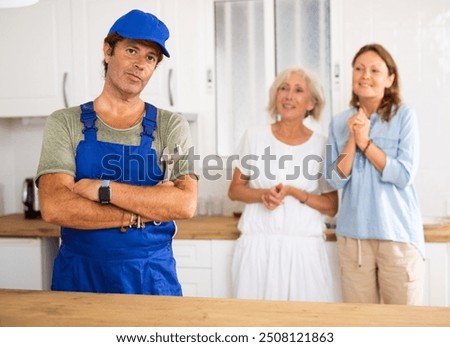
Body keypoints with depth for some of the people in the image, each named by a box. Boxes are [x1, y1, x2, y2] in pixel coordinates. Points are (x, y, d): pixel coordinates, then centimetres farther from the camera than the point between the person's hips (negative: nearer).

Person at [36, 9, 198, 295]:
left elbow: (185, 204, -14)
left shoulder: (171, 126, 0)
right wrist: (142, 214, -15)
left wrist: (102, 189, -18)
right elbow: (54, 207, -14)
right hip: (79, 276, 0)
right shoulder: (65, 123, -1)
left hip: (153, 278, 1)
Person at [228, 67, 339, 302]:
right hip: (257, 245, 0)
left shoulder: (321, 145, 2)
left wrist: (293, 192, -13)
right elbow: (234, 190, 7)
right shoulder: (254, 136, 3)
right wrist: (263, 194, -12)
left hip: (303, 248, 0)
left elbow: (331, 207, 3)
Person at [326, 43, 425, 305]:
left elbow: (404, 175, -11)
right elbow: (336, 180, 2)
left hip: (398, 233, -3)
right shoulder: (340, 123, 7)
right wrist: (352, 140, -10)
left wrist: (365, 142, -13)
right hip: (353, 233, 3)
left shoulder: (404, 116, -3)